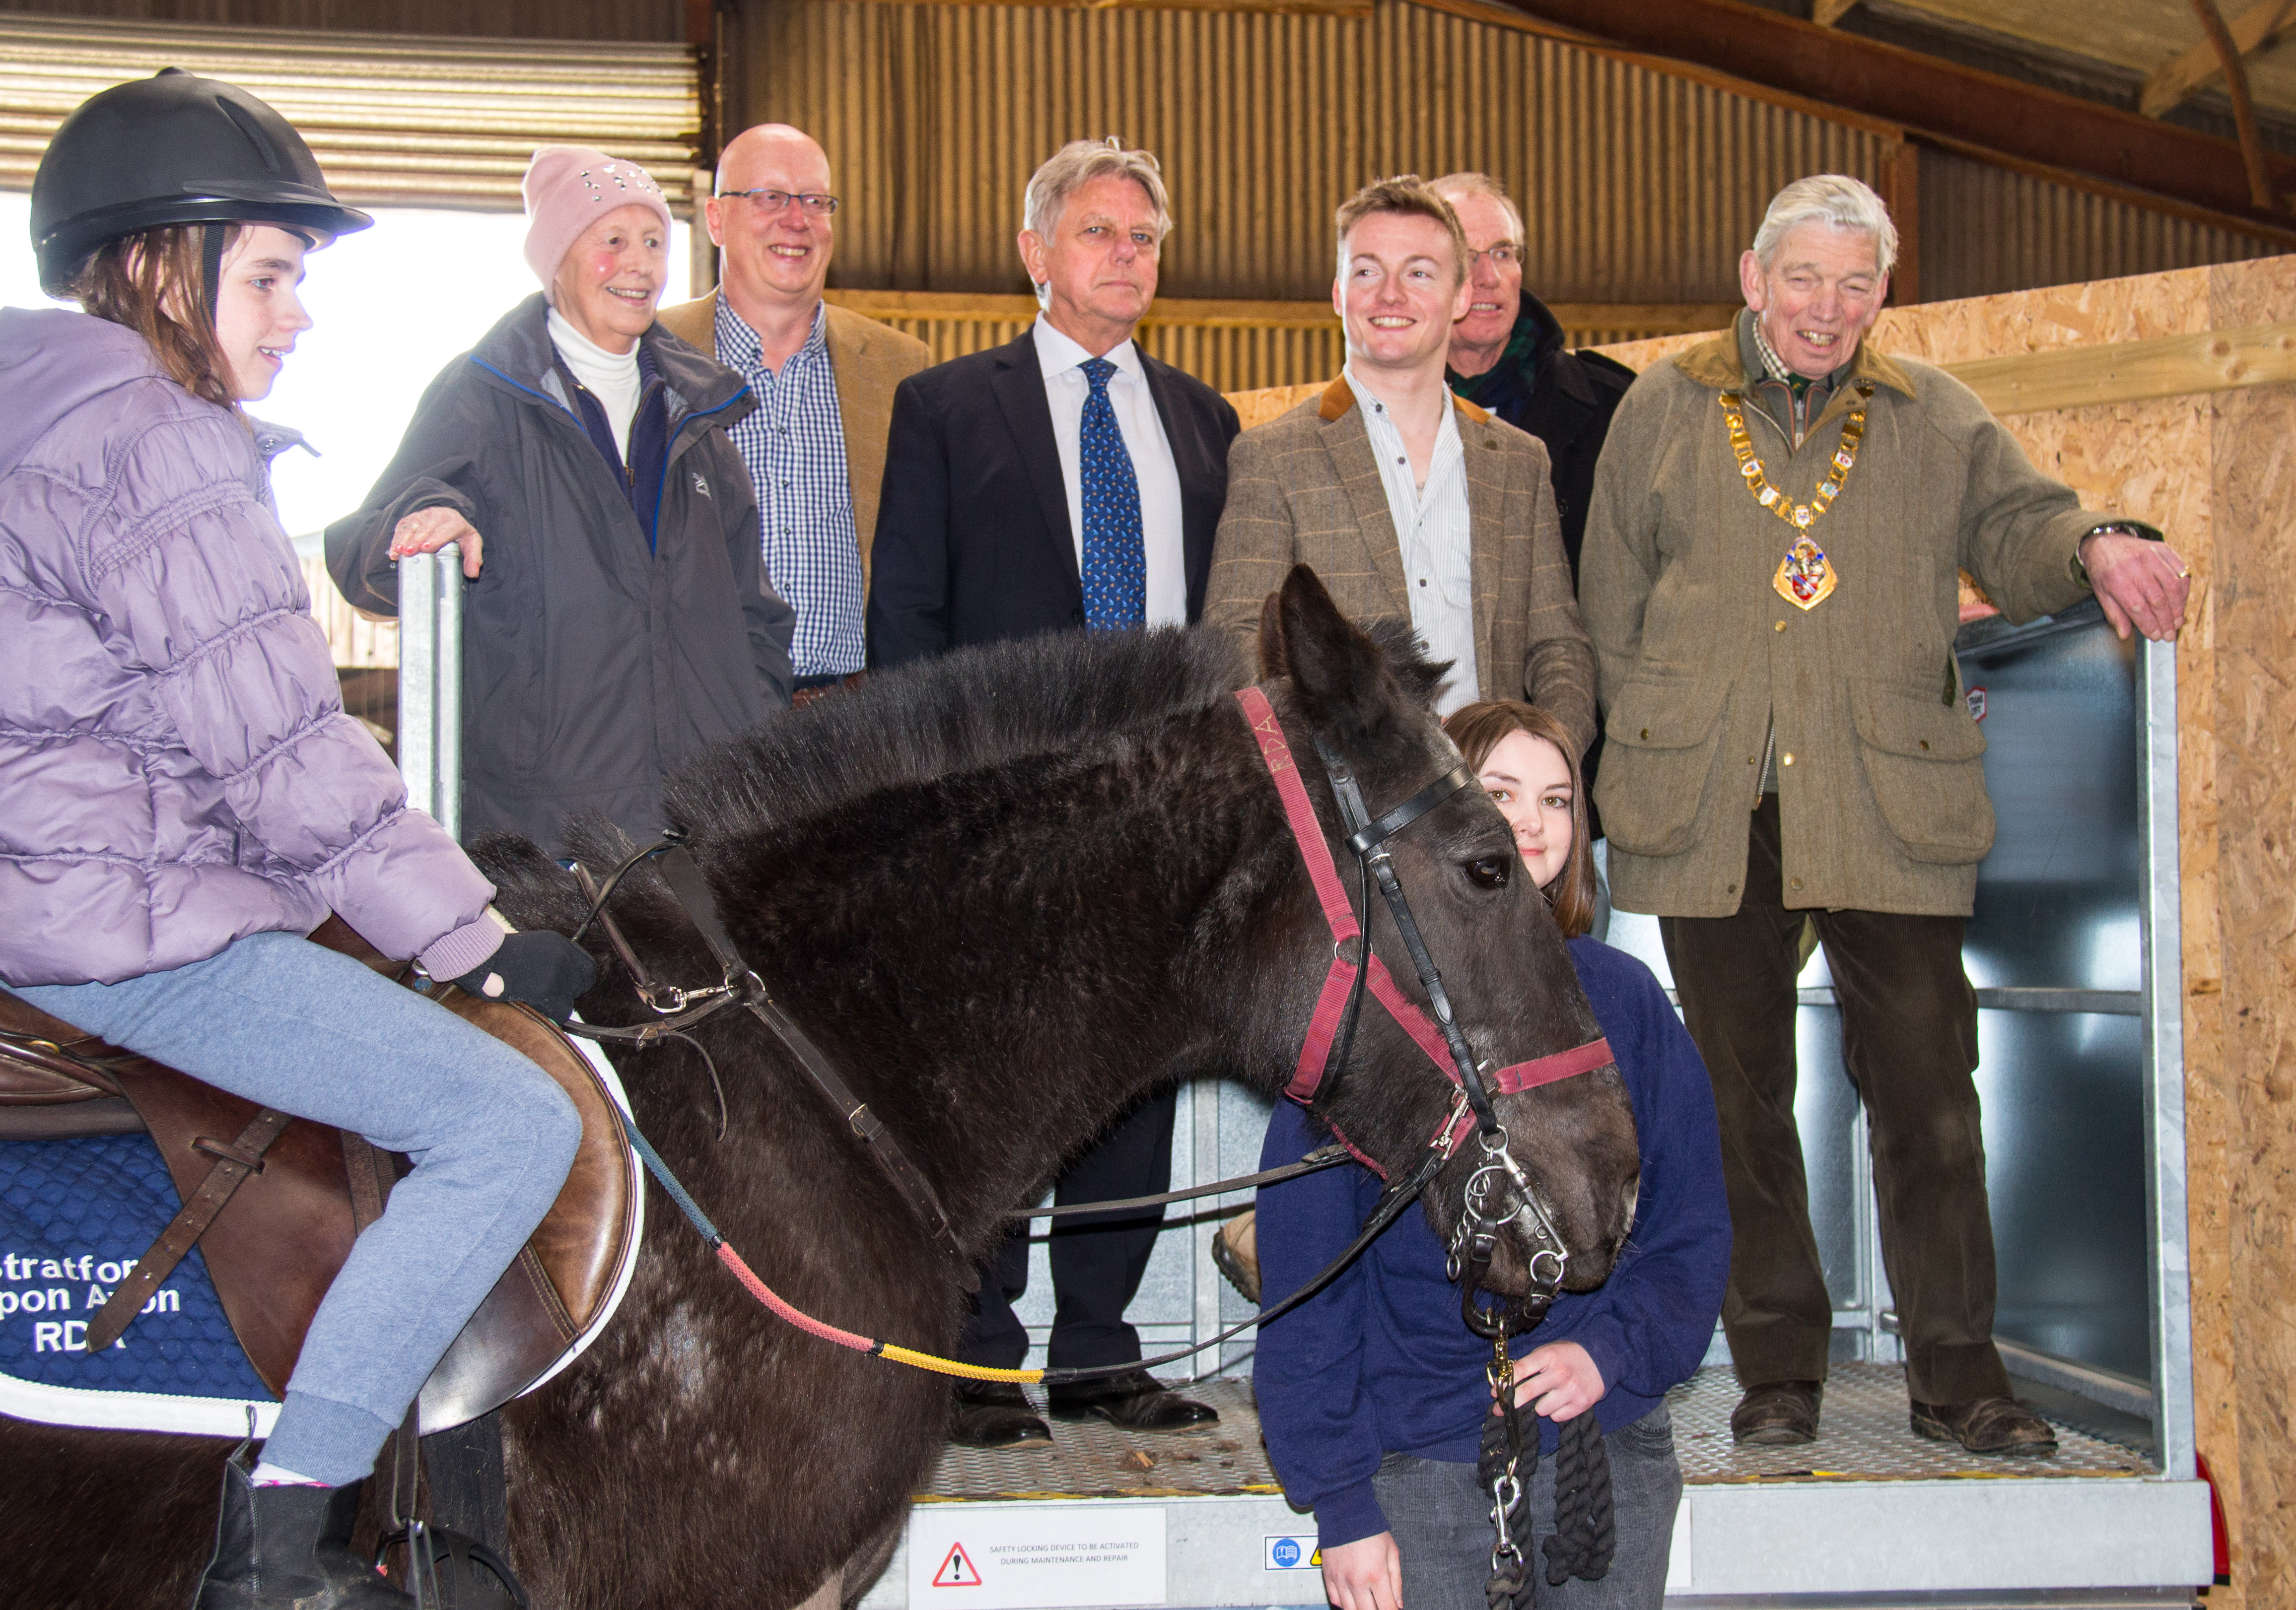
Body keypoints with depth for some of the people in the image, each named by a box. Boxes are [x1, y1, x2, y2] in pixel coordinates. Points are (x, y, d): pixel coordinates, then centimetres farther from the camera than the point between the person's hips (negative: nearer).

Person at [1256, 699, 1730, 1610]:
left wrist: (1613, 1350, -11)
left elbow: (1693, 1225, 8)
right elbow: (1303, 1257, -5)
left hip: (1611, 1456, 2)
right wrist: (1338, 1500, -8)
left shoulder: (1623, 998, 4)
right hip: (1423, 1460, -2)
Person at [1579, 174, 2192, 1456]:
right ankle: (1780, 1368, 18)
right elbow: (1613, 605, 11)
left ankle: (1958, 1372, 8)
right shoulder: (1665, 411, 10)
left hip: (1892, 808, 0)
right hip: (1713, 810, 1)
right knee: (1743, 1098, 7)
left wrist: (2095, 550, -17)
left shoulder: (1936, 417, 12)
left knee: (1927, 1088, -3)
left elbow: (2016, 527, 6)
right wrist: (1649, 754, 3)